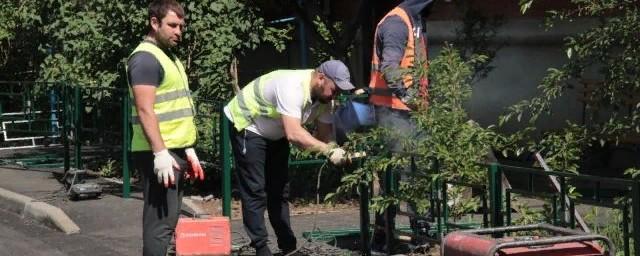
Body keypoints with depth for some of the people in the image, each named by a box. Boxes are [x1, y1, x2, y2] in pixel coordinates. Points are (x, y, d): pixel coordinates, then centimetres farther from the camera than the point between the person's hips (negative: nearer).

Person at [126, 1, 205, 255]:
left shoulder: (169, 57, 19)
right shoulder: (145, 58, -11)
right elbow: (145, 110, -20)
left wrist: (188, 150, 21)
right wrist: (160, 152, -26)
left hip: (175, 151, 10)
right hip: (160, 154, -10)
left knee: (167, 221, 12)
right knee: (160, 222, -10)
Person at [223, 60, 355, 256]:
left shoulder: (323, 95, -10)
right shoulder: (293, 87, -37)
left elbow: (324, 133, -8)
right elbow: (294, 134, -45)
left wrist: (340, 150, -27)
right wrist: (328, 150, -48)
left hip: (274, 133, 9)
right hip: (246, 126, -9)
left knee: (279, 190, 11)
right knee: (255, 191, -9)